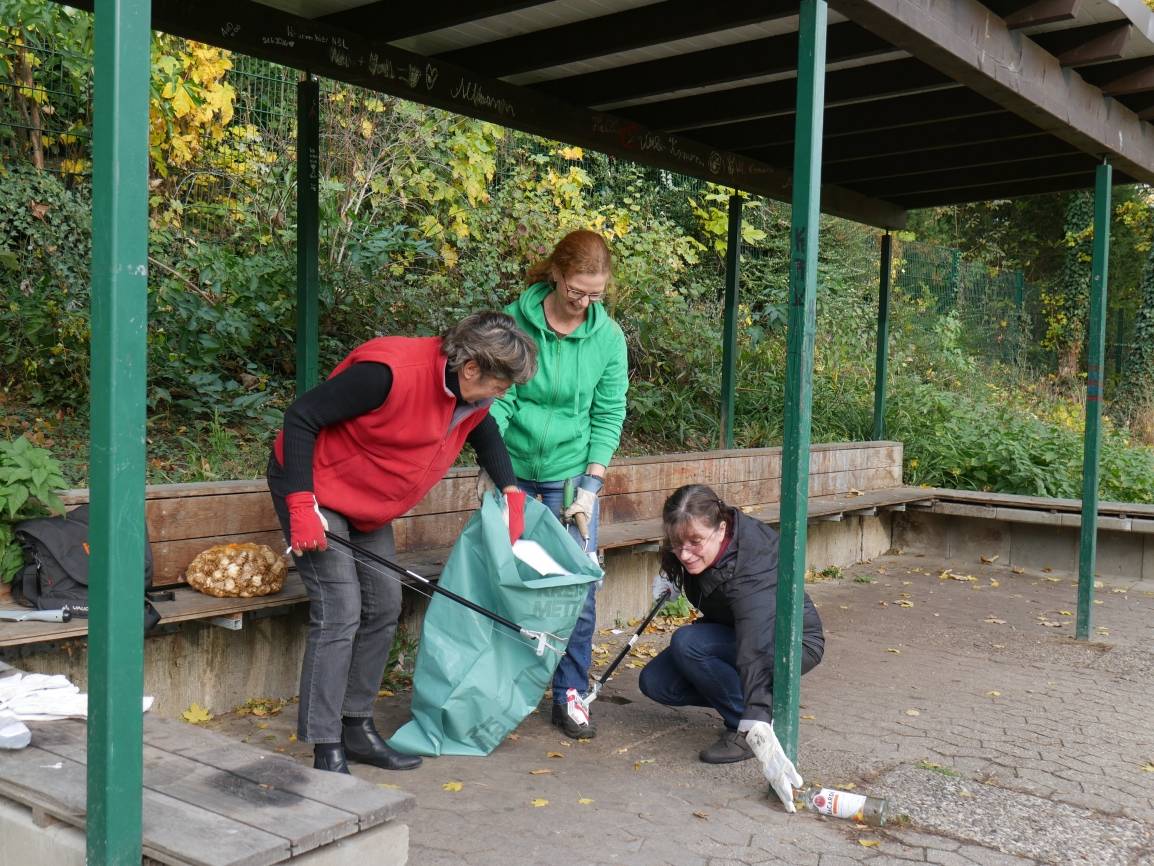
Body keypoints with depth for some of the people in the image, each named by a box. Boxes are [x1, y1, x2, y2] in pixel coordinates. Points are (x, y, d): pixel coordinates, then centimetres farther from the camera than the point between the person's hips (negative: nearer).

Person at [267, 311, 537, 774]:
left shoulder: (473, 395, -6)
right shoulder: (391, 371, -32)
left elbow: (484, 433, 18)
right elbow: (301, 417, -27)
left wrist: (510, 488, 5)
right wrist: (301, 506, -29)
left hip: (367, 503, 9)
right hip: (313, 488, -9)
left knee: (384, 607, 8)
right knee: (339, 612, -15)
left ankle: (358, 727, 22)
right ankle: (327, 752, -6)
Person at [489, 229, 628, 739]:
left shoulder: (607, 337, -4)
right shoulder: (515, 320, -9)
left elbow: (608, 414, -2)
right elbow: (497, 400, -9)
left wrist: (591, 485, -8)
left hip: (571, 474, 1)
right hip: (514, 470, -1)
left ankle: (570, 695, 13)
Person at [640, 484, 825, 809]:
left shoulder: (748, 570, -38)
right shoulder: (694, 536, -16)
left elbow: (756, 651, -51)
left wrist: (757, 727, -63)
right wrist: (670, 578, -6)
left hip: (794, 644, -8)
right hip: (731, 631, 8)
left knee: (687, 643, -32)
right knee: (655, 682, -10)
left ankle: (746, 727, -15)